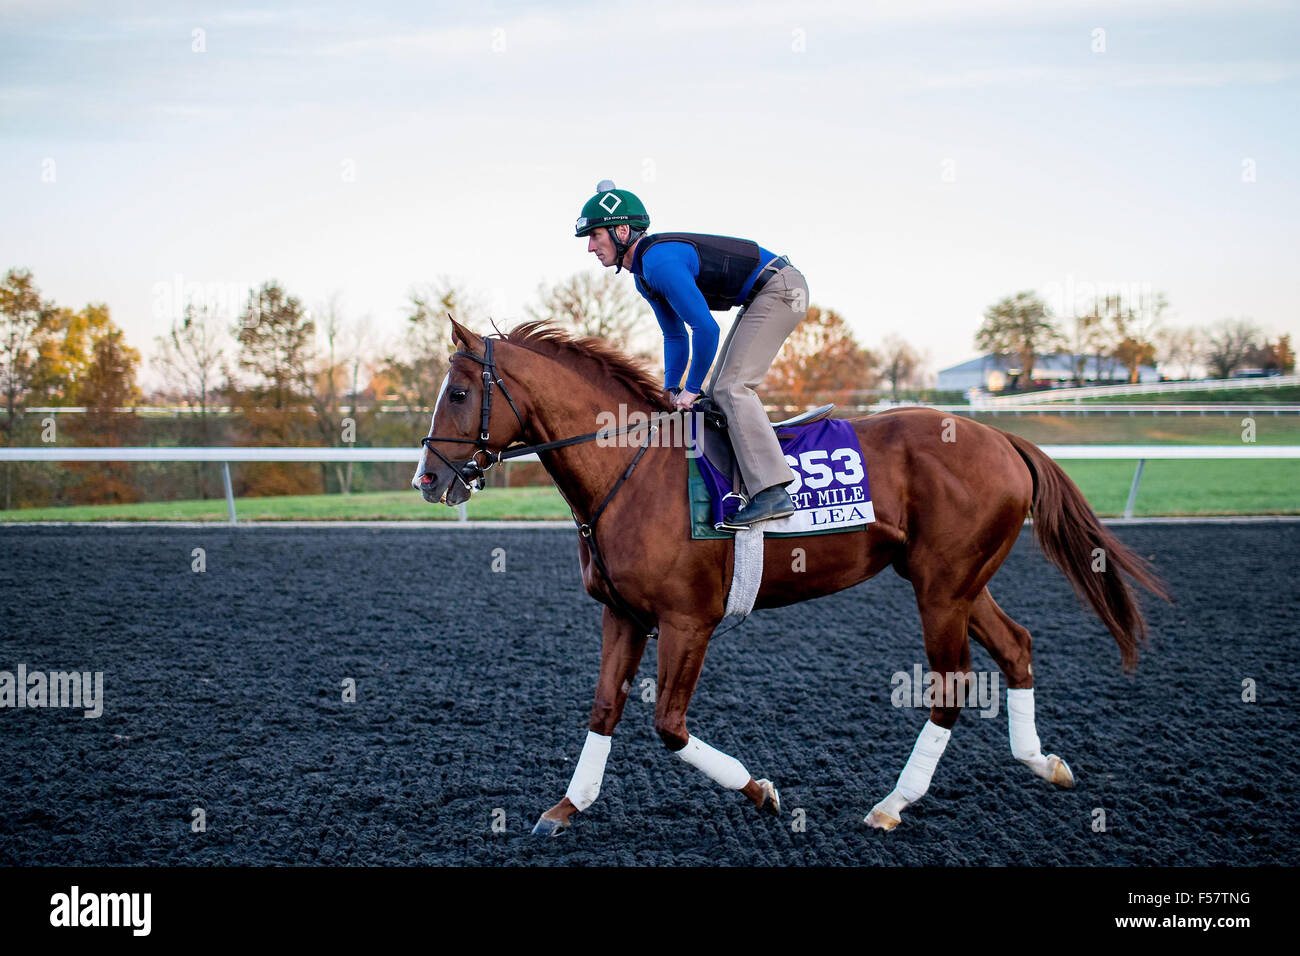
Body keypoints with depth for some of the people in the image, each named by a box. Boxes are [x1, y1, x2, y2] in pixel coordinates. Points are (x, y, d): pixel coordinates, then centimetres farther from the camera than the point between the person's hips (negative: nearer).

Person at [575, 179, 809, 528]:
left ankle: (772, 493, -21)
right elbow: (675, 336, 20)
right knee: (719, 391, 10)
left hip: (780, 289, -11)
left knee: (731, 388, -17)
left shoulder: (660, 261, -23)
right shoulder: (644, 275, 10)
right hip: (763, 297, 11)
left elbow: (705, 328, -25)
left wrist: (692, 388, -15)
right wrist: (672, 389, 10)